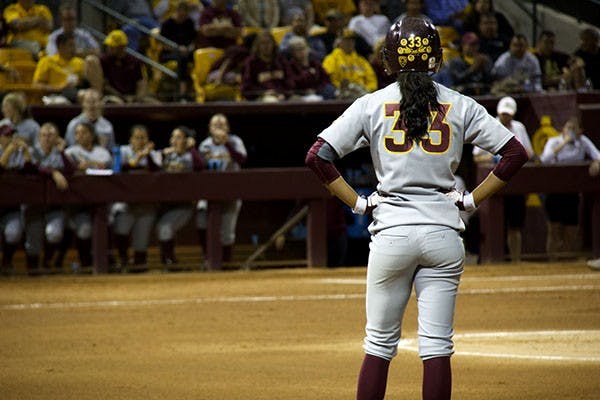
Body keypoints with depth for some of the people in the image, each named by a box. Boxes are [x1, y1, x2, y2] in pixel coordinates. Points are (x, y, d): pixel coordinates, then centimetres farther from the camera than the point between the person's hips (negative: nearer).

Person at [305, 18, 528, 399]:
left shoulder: (372, 104, 1)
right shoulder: (460, 106, 3)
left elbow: (318, 156, -4)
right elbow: (515, 153, 1)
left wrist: (358, 203, 2)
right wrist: (471, 199, 5)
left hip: (391, 230, -1)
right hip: (444, 232, 1)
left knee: (379, 344, 8)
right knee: (437, 346, 3)